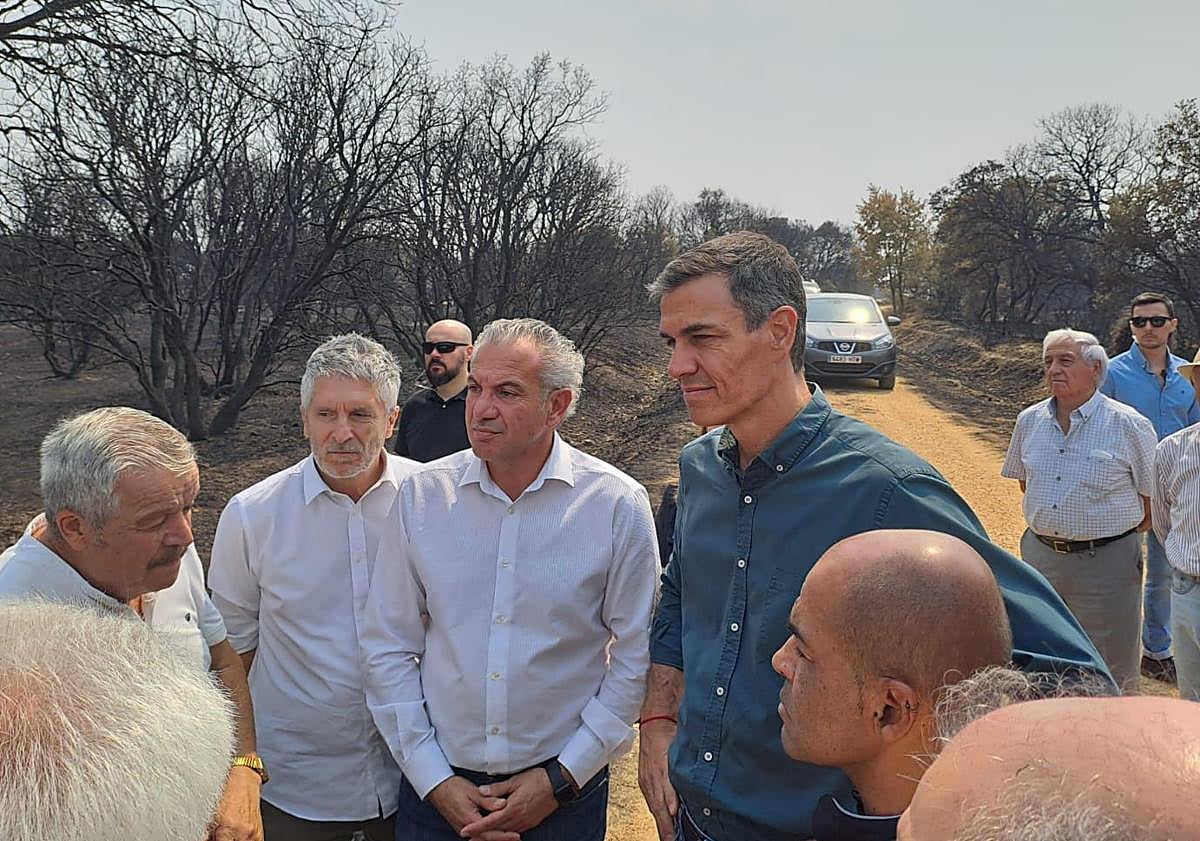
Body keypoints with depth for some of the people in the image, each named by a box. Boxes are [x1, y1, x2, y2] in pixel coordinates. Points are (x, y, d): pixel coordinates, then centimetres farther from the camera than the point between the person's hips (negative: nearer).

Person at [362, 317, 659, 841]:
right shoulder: (421, 495, -6)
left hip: (565, 791, -1)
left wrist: (561, 778, -8)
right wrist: (432, 778, -5)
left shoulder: (619, 505, -11)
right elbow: (389, 647, -1)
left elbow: (635, 657, -7)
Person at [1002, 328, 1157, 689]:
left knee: (1111, 675, 5)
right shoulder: (1030, 420, 4)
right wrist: (1054, 521, 11)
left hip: (1106, 563, -5)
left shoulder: (1129, 425, -10)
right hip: (1040, 556, 5)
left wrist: (1107, 531, 0)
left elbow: (1153, 501, -4)